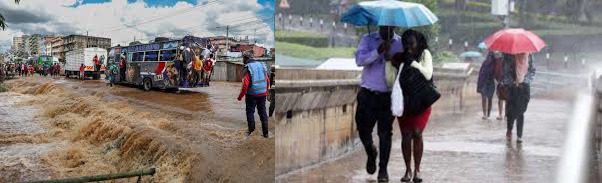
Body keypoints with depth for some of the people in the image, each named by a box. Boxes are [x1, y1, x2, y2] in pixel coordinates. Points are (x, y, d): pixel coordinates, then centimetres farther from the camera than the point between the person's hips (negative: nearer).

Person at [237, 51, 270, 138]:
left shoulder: (247, 68, -13)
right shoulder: (262, 65, 6)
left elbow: (245, 85, -18)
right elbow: (267, 80, 9)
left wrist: (240, 96, -9)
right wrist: (266, 91, 21)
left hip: (252, 95, -5)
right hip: (262, 94, 5)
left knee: (250, 112, 10)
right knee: (263, 112, 11)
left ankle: (251, 130, 11)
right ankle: (265, 133, 12)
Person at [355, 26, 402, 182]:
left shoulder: (401, 43, 3)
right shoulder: (368, 39, 3)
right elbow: (359, 60, -11)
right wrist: (378, 51, -23)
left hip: (388, 96, -1)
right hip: (367, 94, 1)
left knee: (385, 133, -1)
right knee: (363, 130, 3)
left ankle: (383, 169, 12)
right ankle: (371, 154, 35)